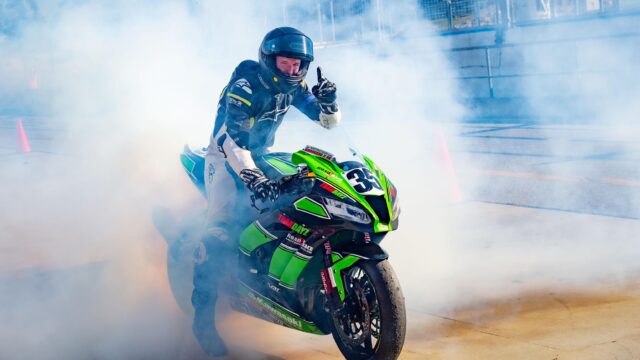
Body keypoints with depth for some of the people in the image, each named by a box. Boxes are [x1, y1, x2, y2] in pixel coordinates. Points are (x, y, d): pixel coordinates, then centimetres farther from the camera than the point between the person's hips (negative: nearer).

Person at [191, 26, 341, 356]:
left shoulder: (292, 87, -2)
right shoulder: (246, 85, -25)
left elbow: (328, 121, 3)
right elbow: (231, 139, -35)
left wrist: (327, 100, -21)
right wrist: (253, 179, -48)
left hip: (263, 155, 7)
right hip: (227, 155, -7)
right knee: (219, 231, -22)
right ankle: (203, 316, -20)